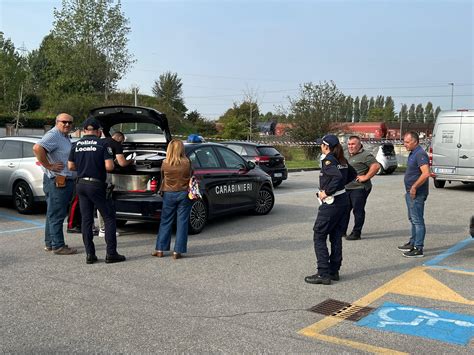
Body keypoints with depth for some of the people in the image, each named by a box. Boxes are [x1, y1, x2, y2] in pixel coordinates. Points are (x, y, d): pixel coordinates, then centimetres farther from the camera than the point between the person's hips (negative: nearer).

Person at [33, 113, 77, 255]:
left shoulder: (65, 137, 17)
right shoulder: (53, 135, -13)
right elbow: (37, 148, -29)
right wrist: (49, 166, -23)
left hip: (65, 181, 10)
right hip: (57, 181, -10)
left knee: (53, 214, 16)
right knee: (56, 215, -5)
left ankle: (49, 243, 25)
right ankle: (58, 246, 0)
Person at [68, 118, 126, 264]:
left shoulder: (76, 145, 6)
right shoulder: (102, 144, -9)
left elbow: (71, 166, 9)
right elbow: (109, 167, -16)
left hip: (81, 185, 5)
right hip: (96, 186, -5)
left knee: (86, 219, 9)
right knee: (109, 218, 4)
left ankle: (90, 254, 10)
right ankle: (111, 254, 1)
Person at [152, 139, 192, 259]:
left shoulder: (165, 164, -8)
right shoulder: (187, 163, -10)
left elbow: (162, 178, 7)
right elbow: (190, 178, 3)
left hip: (169, 194, 1)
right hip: (184, 194, -1)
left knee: (165, 222, 12)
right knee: (182, 223, 5)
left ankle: (160, 249, 14)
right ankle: (177, 251, 6)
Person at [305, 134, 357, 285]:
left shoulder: (328, 160, -14)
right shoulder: (341, 160, 10)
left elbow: (337, 176, -30)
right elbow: (352, 174, 21)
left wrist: (327, 192, -20)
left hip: (331, 202, -9)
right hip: (343, 200, 9)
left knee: (319, 237, -1)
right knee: (336, 237, 14)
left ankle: (323, 274, -2)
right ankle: (334, 271, 20)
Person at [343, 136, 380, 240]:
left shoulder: (365, 155, -11)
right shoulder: (349, 155, 16)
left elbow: (376, 166, -21)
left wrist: (366, 177, -19)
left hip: (359, 188, -9)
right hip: (347, 188, 9)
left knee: (358, 211, 0)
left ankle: (356, 233, 8)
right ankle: (342, 231, 24)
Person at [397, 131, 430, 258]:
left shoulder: (420, 154, -18)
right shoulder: (412, 153, 14)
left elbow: (426, 174, -29)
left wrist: (414, 187, -22)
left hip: (417, 194, -11)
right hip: (410, 193, 11)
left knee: (418, 220, -6)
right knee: (413, 219, 19)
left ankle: (418, 249, -1)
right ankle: (413, 243, 31)